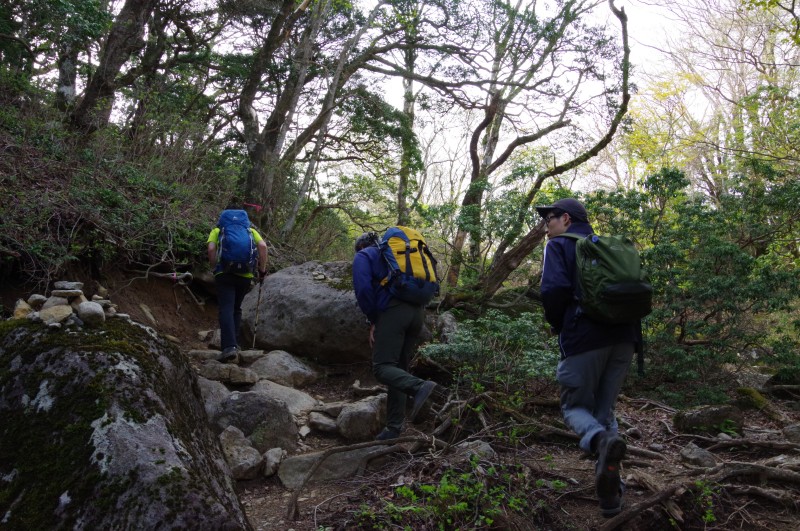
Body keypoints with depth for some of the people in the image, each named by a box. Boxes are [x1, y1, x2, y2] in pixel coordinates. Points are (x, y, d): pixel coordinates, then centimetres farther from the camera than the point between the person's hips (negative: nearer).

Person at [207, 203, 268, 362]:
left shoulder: (217, 230, 14)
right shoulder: (250, 230, 18)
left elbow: (211, 249, -4)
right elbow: (262, 246, 0)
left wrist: (214, 268, 9)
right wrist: (262, 270, 5)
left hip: (225, 273, -2)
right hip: (245, 275, 2)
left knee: (226, 309, -7)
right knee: (236, 309, 19)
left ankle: (229, 346, -22)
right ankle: (234, 343, 18)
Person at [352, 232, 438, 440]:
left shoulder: (363, 256, 12)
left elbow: (363, 288, -7)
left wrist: (373, 321, 3)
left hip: (393, 312, -7)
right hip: (418, 312, 7)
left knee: (382, 368, -8)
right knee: (399, 368, 11)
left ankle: (420, 386, -34)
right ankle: (394, 427, 10)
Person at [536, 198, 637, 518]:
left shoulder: (559, 245, 4)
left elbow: (554, 290, -12)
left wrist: (555, 324, 5)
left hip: (585, 336, -5)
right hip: (623, 336, 6)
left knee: (575, 406, 10)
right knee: (604, 409, 16)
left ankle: (601, 441, -24)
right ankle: (612, 490, 5)